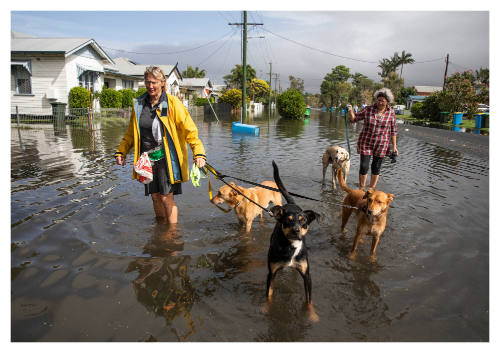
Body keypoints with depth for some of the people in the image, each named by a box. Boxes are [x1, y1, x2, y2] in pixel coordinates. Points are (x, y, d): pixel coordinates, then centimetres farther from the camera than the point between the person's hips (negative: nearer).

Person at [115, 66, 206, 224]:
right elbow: (130, 133, 20)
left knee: (166, 198, -3)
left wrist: (198, 153, -22)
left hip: (166, 157, -5)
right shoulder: (139, 104, 7)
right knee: (155, 196, 12)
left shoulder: (172, 103, -7)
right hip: (147, 158, 5)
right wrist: (121, 151, 15)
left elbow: (189, 129, -11)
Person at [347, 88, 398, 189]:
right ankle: (361, 189, 15)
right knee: (364, 167, -3)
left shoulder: (391, 112, -3)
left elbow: (393, 131, 2)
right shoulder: (368, 109, -5)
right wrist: (350, 111, -19)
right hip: (366, 143, -1)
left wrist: (394, 146, 1)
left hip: (381, 145, 1)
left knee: (376, 168, 9)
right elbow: (354, 118, 1)